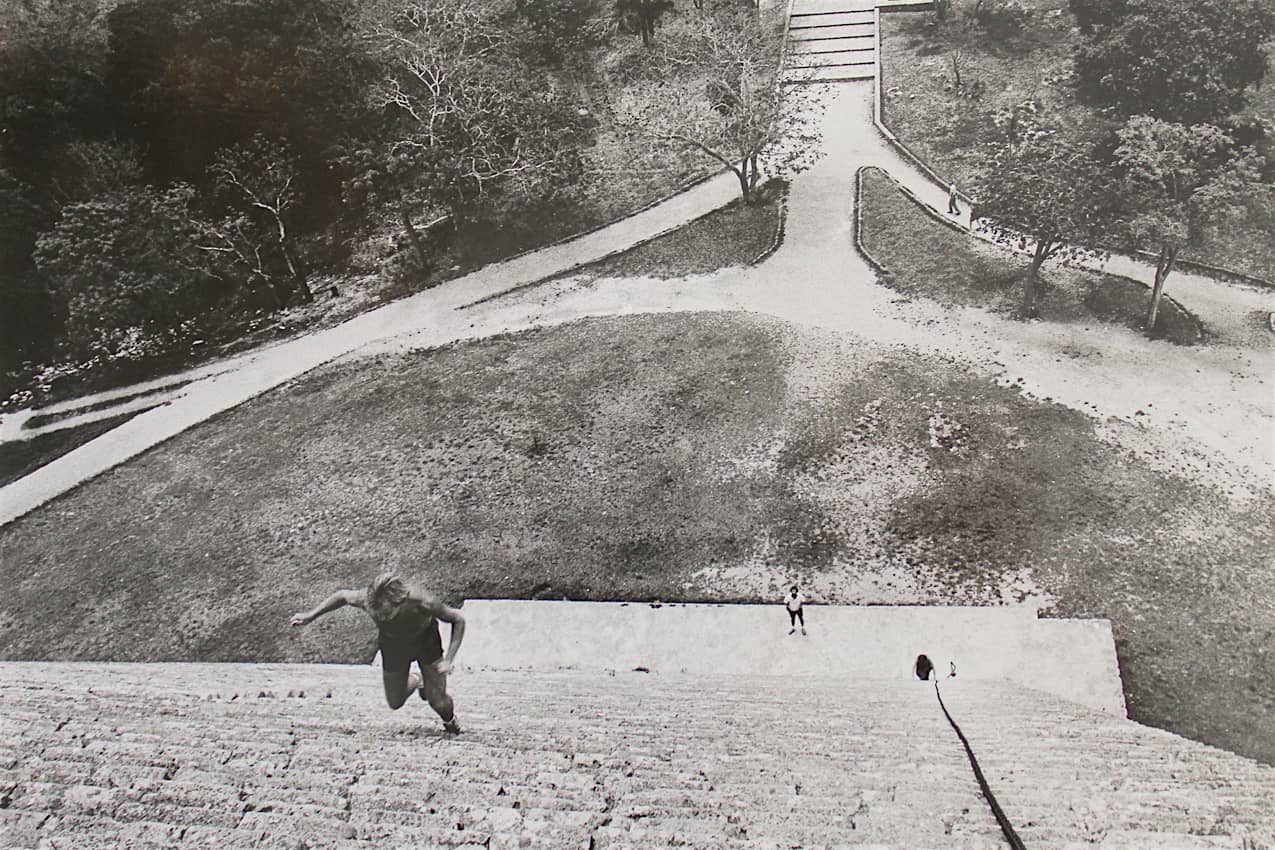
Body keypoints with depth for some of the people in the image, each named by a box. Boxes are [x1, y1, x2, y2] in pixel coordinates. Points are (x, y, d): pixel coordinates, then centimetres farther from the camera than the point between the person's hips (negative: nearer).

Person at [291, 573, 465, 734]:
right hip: (392, 646, 3)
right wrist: (310, 616, -3)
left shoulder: (420, 602, -42)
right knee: (395, 702, 10)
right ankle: (415, 680, 44)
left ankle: (450, 720, 35)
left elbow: (458, 620, -26)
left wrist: (448, 660, -32)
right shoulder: (366, 599, -36)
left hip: (425, 641, -2)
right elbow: (342, 596, -11)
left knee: (438, 702, -3)